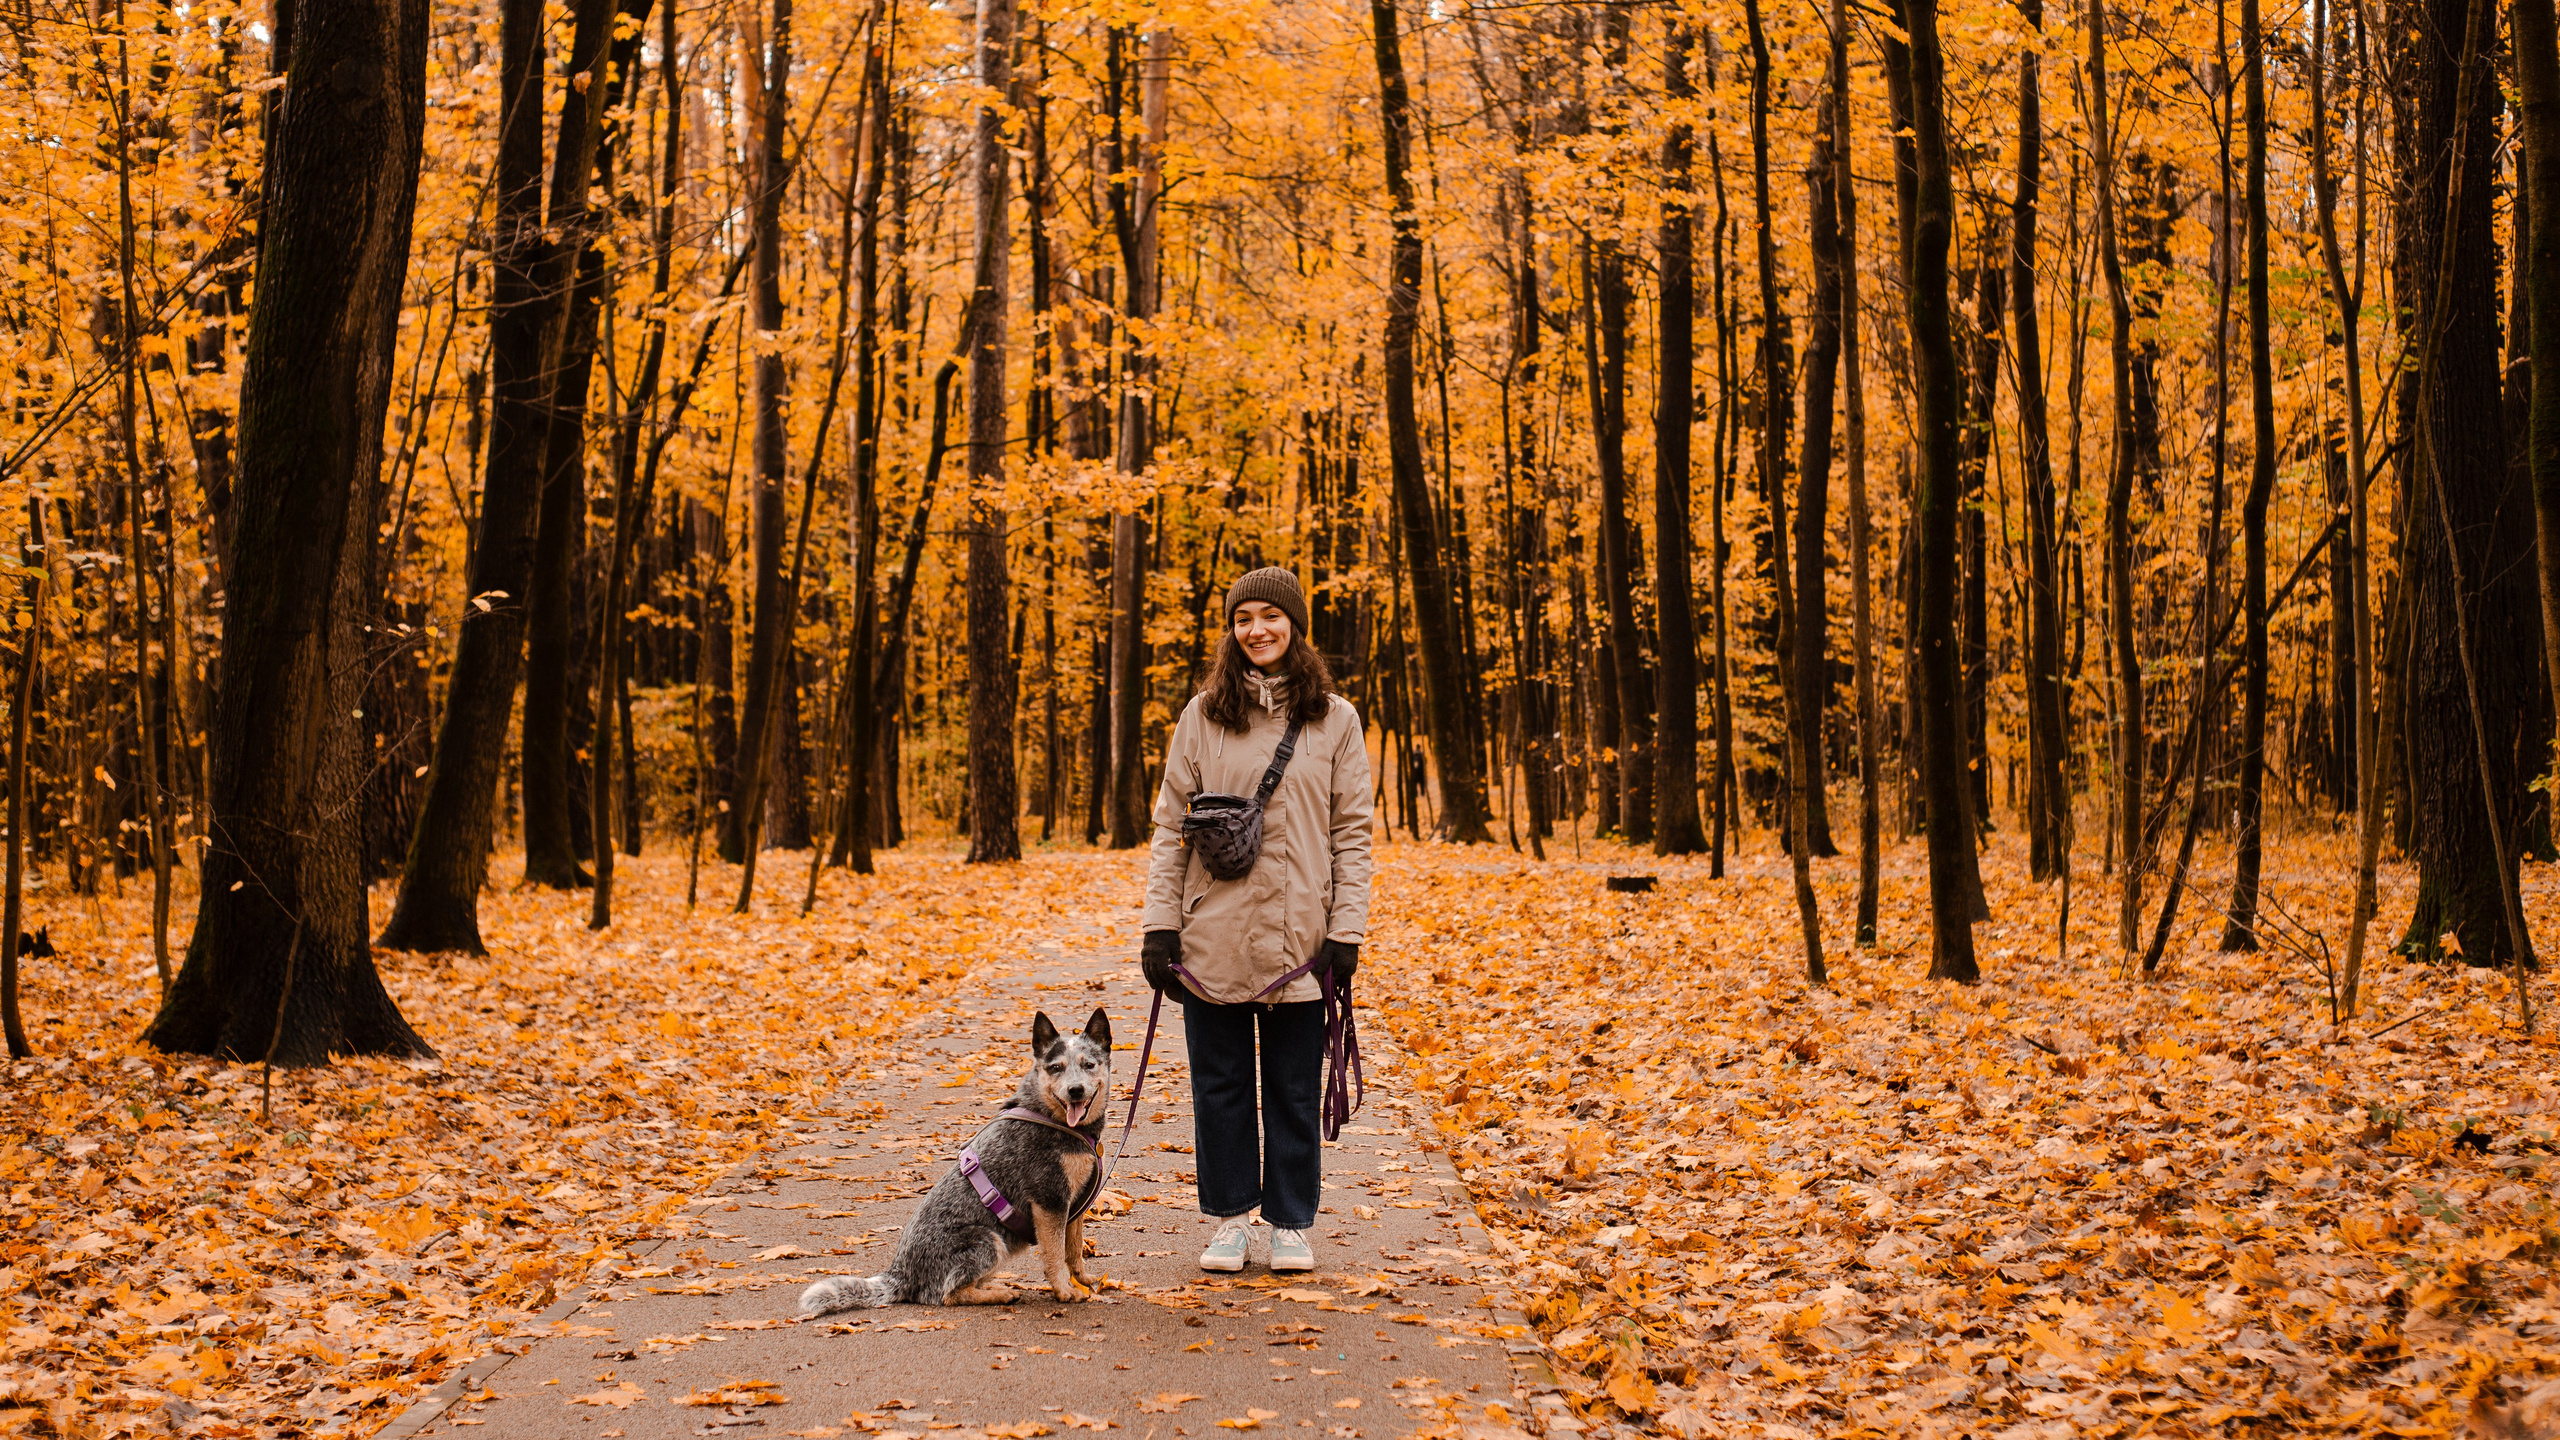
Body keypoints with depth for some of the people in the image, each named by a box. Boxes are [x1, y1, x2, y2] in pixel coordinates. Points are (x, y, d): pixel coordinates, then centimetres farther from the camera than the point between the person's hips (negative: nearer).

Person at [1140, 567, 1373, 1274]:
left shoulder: (1335, 720, 4)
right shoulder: (1202, 716, 5)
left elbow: (1351, 833, 3)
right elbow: (1171, 825, 5)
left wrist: (1346, 931, -5)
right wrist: (1160, 925, -2)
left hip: (1297, 939, -1)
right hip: (1213, 937, 1)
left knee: (1295, 1089, 6)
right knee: (1220, 1083, 7)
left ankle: (1291, 1223, 18)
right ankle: (1231, 1216, 20)